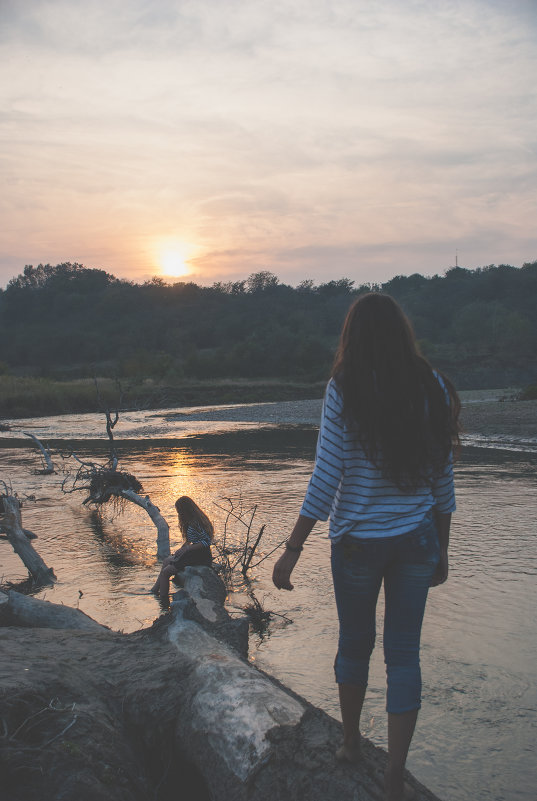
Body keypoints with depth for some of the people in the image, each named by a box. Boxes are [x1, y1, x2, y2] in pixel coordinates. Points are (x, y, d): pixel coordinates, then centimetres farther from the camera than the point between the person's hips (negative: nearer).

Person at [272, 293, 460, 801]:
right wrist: (441, 552, 14)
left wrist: (292, 551, -7)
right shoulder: (432, 388, 0)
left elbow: (326, 477, -13)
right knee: (404, 653, 8)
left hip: (358, 540, -2)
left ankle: (350, 742, 38)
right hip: (416, 541, 2)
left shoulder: (344, 390, -10)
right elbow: (443, 478, 4)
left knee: (355, 643, 18)